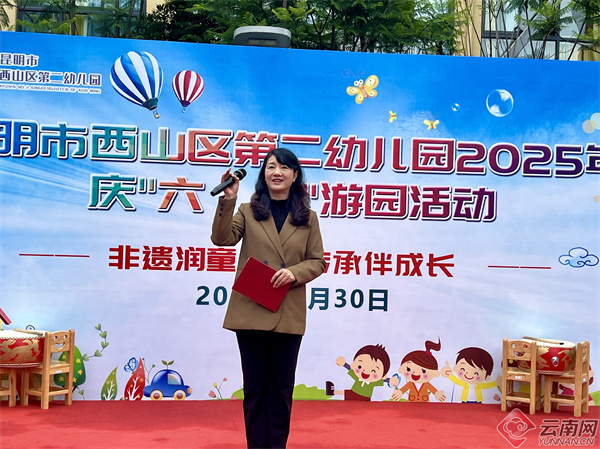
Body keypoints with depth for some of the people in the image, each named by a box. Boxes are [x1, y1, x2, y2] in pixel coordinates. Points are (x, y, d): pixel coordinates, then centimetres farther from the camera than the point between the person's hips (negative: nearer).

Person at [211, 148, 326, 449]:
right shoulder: (248, 211, 7)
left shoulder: (308, 218, 7)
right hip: (250, 311, 0)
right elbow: (222, 239, -9)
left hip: (288, 315, 0)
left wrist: (295, 273, -14)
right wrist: (227, 200, -18)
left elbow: (317, 262, 5)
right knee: (255, 386, 8)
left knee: (281, 387, 9)